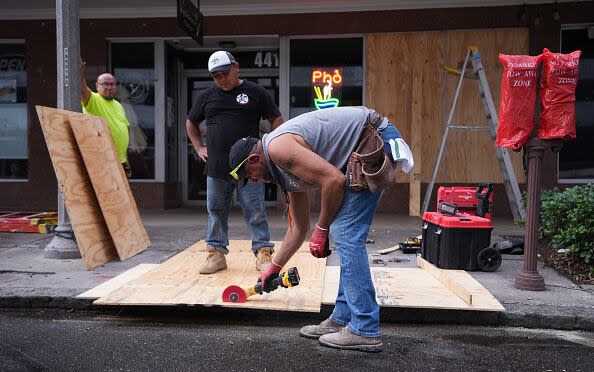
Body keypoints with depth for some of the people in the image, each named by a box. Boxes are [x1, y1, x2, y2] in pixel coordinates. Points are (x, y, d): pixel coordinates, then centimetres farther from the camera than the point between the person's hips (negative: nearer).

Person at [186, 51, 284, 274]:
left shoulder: (255, 92, 3)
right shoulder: (206, 96, 12)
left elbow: (276, 120, 6)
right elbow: (191, 123, 25)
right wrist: (198, 148, 13)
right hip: (216, 167, 4)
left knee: (255, 212, -1)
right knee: (216, 212, 10)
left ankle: (263, 253, 8)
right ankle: (216, 253, 21)